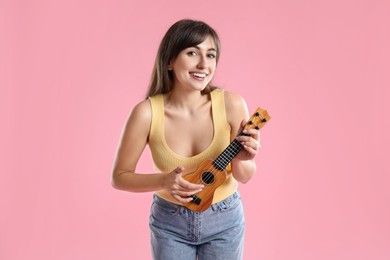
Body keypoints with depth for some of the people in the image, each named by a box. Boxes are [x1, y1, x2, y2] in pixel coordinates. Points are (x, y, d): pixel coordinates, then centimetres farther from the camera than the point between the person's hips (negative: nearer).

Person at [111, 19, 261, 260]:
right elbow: (120, 177, -11)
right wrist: (163, 181, -27)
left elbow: (244, 177, -9)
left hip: (224, 220, 1)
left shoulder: (231, 104, -20)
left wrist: (240, 160, -30)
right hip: (169, 222, -1)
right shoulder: (147, 113, -21)